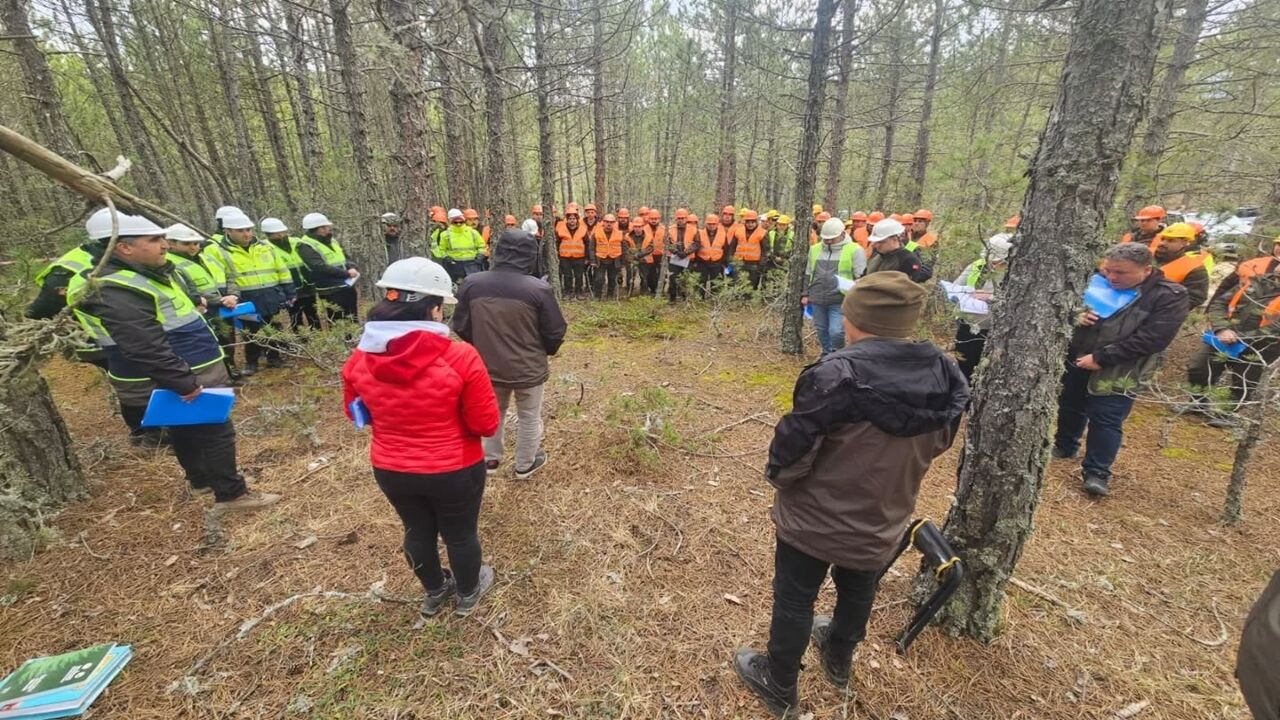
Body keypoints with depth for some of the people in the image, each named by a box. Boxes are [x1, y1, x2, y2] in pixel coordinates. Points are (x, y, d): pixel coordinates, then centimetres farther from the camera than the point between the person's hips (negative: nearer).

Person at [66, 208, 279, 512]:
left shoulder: (149, 272, 9)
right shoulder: (116, 292, -25)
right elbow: (146, 349, -30)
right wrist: (186, 384, -29)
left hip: (187, 373, 11)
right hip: (168, 383, -11)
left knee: (187, 430, 24)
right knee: (215, 431, -3)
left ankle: (201, 478, 42)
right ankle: (231, 495, 8)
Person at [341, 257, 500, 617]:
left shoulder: (359, 359, -12)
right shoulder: (460, 357, -27)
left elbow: (356, 412, 6)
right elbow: (487, 424, -17)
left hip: (390, 469, 4)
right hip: (455, 470, -4)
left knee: (418, 530, 27)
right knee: (461, 533, 21)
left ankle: (433, 593, 52)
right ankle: (468, 594, 47)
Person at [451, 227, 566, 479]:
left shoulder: (472, 284, -10)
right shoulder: (538, 288, -20)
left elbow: (461, 326, 0)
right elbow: (555, 332, -11)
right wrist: (547, 350, 12)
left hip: (488, 366, 3)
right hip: (528, 368, -3)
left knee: (493, 412, 27)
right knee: (529, 417, 18)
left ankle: (491, 459, 43)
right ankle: (525, 465, 35)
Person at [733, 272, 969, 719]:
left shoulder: (838, 374, -30)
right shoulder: (945, 377, -10)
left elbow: (794, 445, -23)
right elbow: (937, 444, 6)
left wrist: (777, 474, -1)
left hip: (816, 519, -6)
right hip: (883, 524, 6)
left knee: (794, 601, 17)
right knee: (858, 594, 30)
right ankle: (839, 660, 58)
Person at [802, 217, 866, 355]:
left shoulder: (854, 250, -4)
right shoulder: (815, 249, 11)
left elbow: (861, 277, -4)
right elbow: (808, 274, 18)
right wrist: (806, 294, 14)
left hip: (840, 301, -5)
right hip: (817, 300, 5)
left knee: (836, 332, -11)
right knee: (822, 331, 13)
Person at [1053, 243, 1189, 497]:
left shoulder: (1170, 296, -13)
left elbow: (1152, 339, -20)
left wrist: (1101, 358, -23)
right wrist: (1078, 315, -13)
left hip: (1118, 371, -5)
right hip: (1077, 359, 5)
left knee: (1105, 420, -3)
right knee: (1069, 406, 17)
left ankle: (1097, 472, 6)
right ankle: (1064, 446, 37)